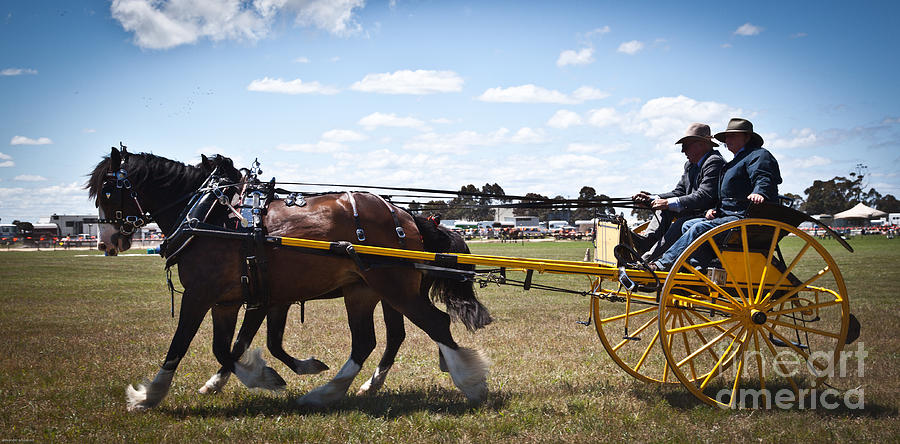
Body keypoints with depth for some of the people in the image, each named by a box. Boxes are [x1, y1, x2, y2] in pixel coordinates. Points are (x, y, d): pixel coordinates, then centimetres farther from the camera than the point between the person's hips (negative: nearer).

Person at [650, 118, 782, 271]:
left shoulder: (759, 155, -2)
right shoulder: (736, 161, 29)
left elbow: (764, 178, -23)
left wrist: (759, 193, -44)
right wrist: (715, 209, 12)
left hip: (746, 219, -11)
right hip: (729, 215, 11)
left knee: (700, 228, -24)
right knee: (688, 225, 2)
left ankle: (664, 264, -26)